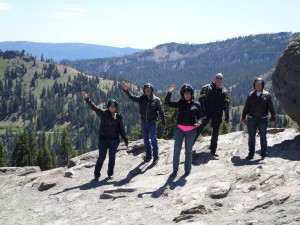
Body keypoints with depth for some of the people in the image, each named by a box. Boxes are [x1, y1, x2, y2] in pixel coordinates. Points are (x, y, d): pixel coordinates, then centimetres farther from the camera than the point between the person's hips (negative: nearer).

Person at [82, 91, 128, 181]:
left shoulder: (119, 117, 4)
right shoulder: (104, 113, -2)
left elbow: (121, 129, 10)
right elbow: (94, 107, -10)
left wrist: (125, 140, 10)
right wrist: (87, 99, -21)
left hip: (114, 140, 2)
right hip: (103, 139, -2)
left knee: (112, 157, 10)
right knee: (101, 157, -4)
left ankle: (110, 173, 22)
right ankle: (96, 174, 5)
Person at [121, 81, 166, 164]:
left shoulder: (156, 100, -5)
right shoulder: (141, 98, 1)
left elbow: (161, 112, -1)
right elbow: (131, 97, -10)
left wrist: (163, 122, -1)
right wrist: (126, 90, -25)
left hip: (152, 121, -3)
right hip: (143, 121, 3)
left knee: (153, 138, -4)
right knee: (146, 139, 11)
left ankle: (156, 156, 7)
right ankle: (148, 155, 23)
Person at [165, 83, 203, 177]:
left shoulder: (196, 104, 0)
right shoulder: (180, 103, 0)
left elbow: (199, 116, 7)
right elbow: (167, 103, -8)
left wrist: (199, 122, -14)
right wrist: (170, 92, -21)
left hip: (191, 130, 0)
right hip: (179, 129, 0)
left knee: (188, 150, 10)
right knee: (177, 149, 3)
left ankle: (187, 169, 21)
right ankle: (175, 169, 13)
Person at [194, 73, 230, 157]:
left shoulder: (224, 91, 9)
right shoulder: (207, 88, -1)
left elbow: (226, 104, 12)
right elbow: (201, 100, -6)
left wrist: (227, 116, 7)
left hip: (218, 115, 3)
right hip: (206, 113, -3)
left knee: (215, 133, 8)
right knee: (199, 129, -8)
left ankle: (213, 151, 17)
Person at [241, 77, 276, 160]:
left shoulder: (267, 95, 0)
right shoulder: (250, 95, 5)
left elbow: (271, 108, 0)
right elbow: (246, 107, 9)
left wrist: (273, 119, -3)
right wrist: (243, 117, 7)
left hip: (263, 119, -2)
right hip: (251, 118, 2)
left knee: (263, 137, 5)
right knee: (251, 137, 6)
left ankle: (263, 154, 13)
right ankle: (251, 154, 13)